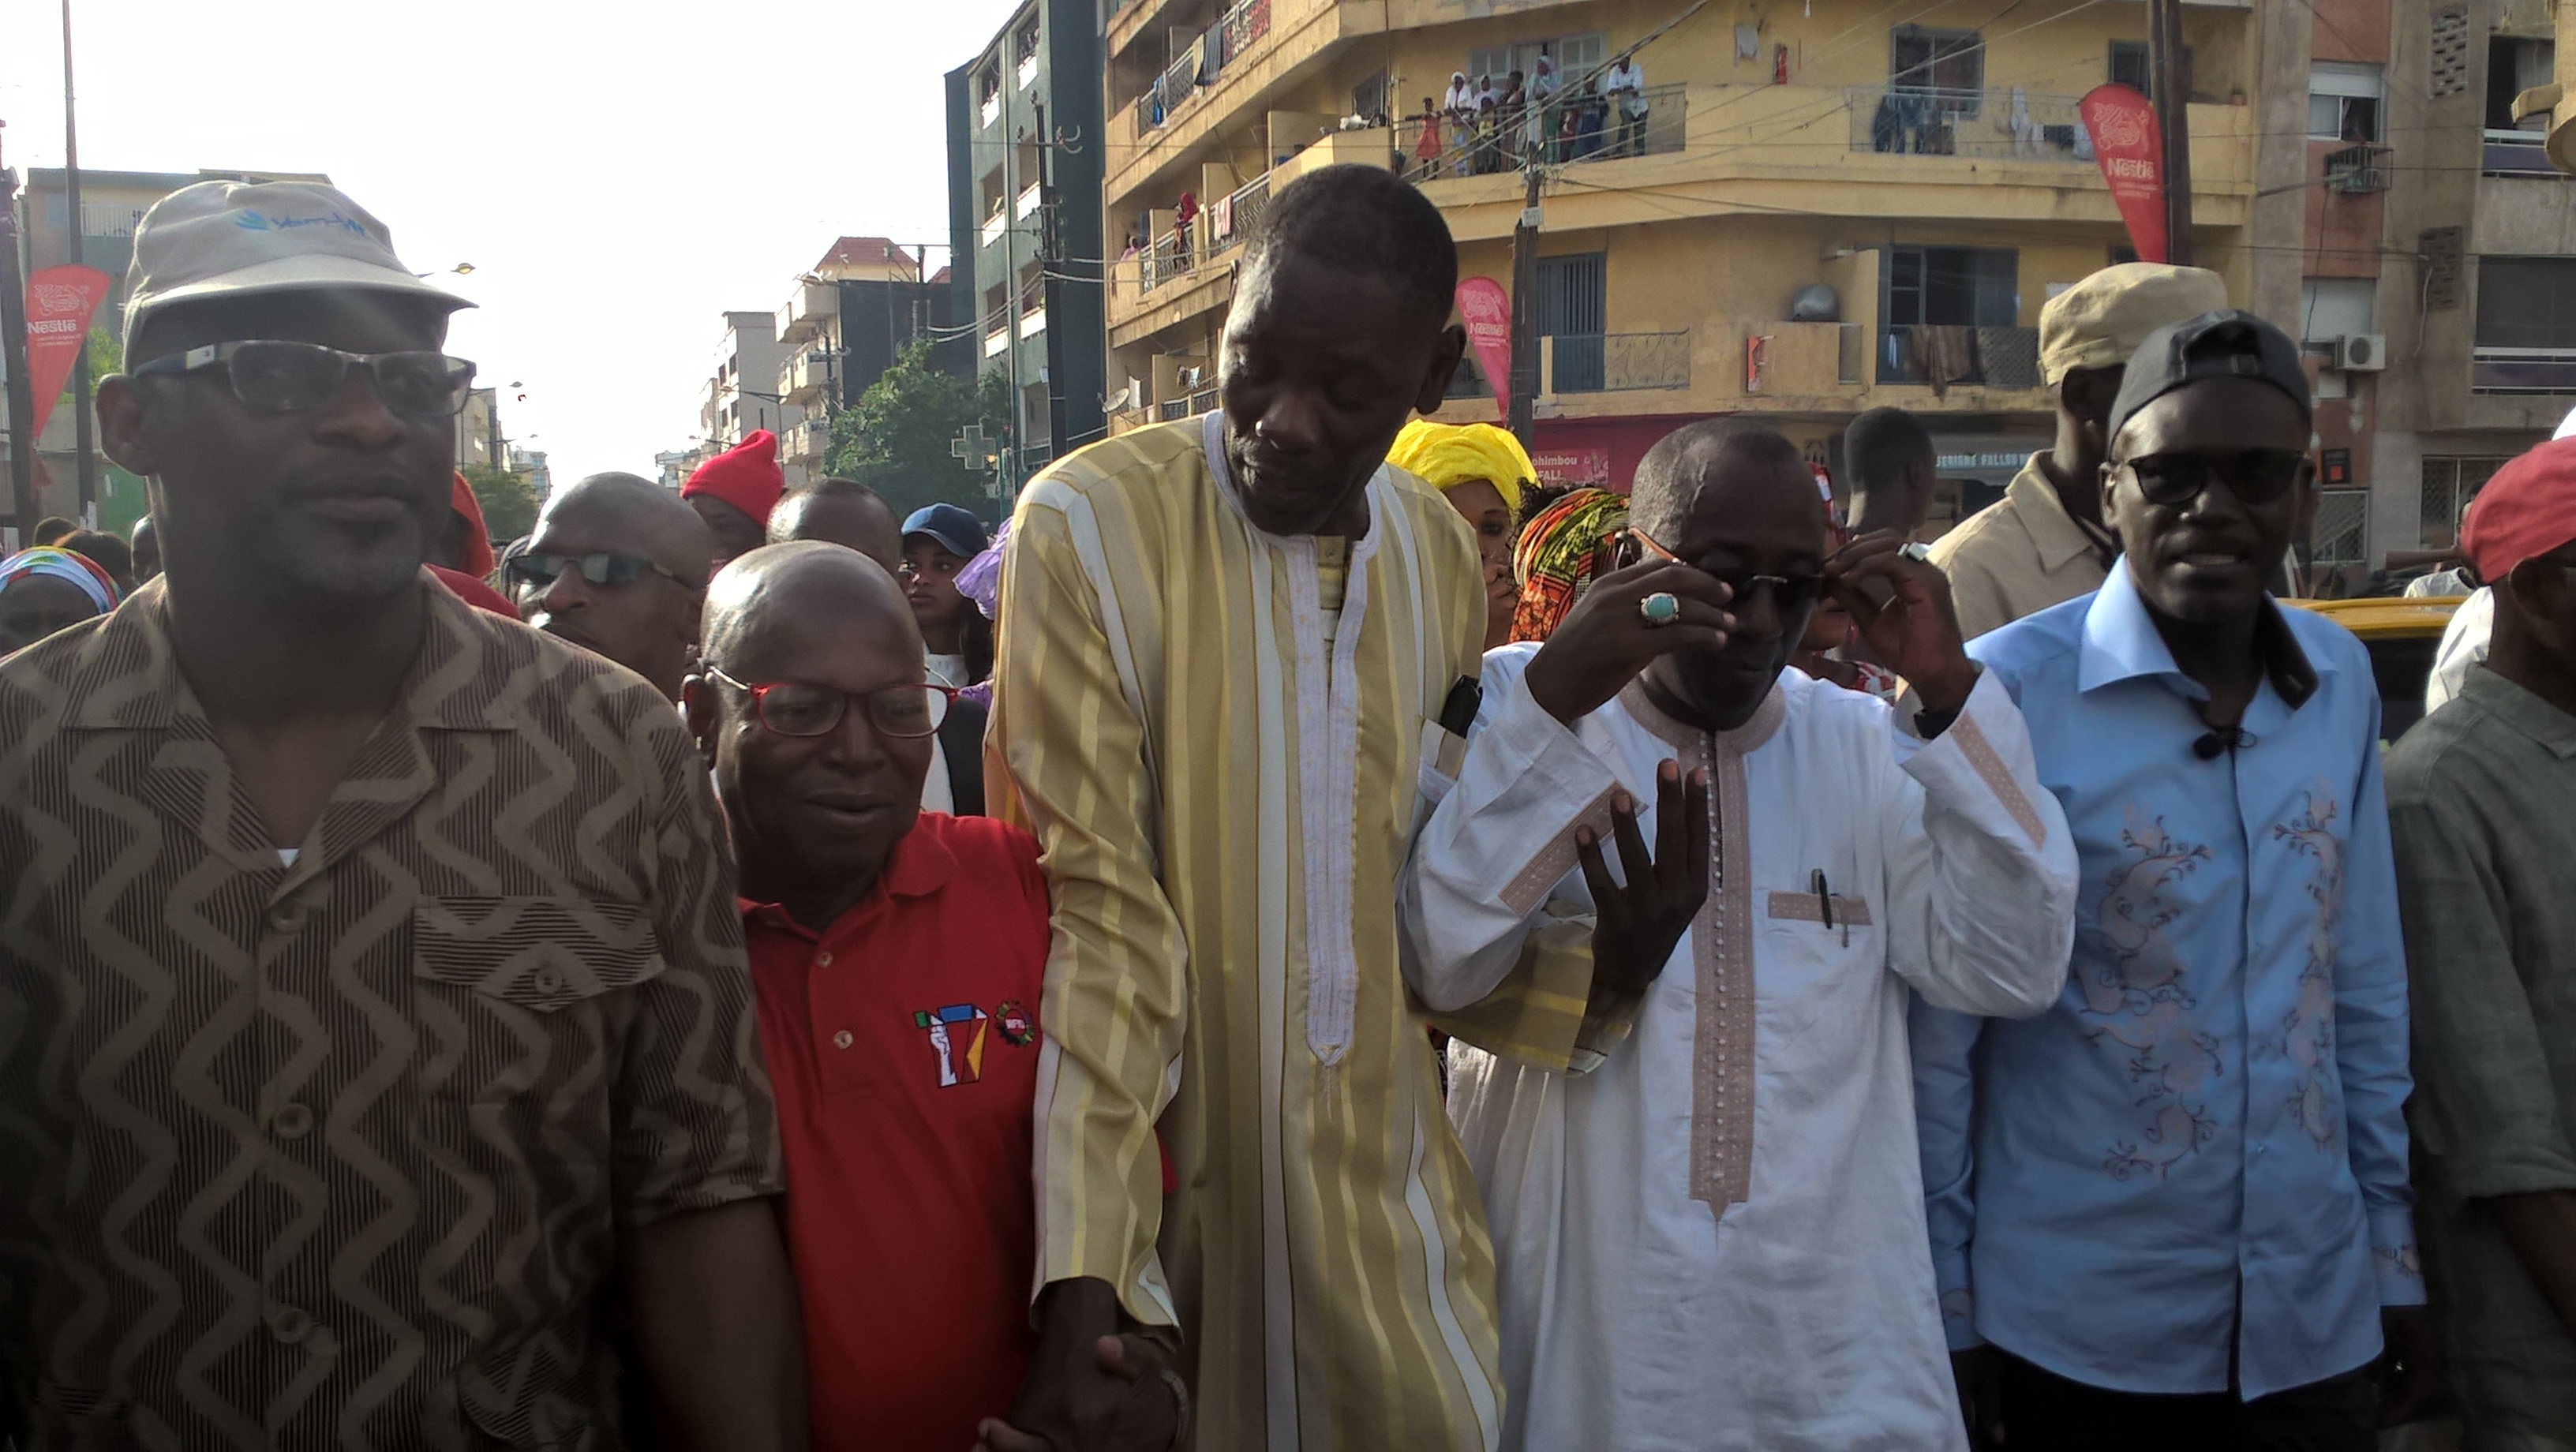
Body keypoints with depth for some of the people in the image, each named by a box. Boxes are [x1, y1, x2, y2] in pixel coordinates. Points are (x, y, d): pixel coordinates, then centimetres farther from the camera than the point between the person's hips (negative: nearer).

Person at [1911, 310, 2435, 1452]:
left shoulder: (2342, 681, 1)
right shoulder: (2005, 690, -14)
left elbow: (2365, 988, 9)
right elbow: (1936, 1019, -9)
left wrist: (2392, 1250, 11)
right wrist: (1945, 1302, -7)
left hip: (2314, 1318, 4)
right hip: (2069, 1326, -4)